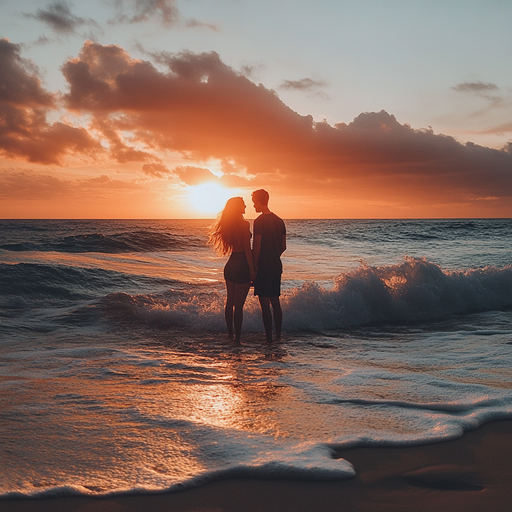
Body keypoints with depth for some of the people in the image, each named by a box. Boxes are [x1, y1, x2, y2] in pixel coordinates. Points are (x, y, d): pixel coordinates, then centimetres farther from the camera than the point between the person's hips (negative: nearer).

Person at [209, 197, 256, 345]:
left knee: (230, 301, 17)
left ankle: (230, 333, 28)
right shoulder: (244, 224, -14)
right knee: (239, 304, -3)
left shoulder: (228, 225, 8)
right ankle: (237, 338, 2)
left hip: (230, 265, 8)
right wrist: (252, 270, -13)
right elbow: (247, 249, -16)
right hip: (242, 266, -8)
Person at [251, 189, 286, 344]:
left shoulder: (259, 221, -13)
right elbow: (283, 247, 13)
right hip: (277, 267, 8)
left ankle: (269, 338, -2)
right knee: (275, 302, 14)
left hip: (263, 267, -8)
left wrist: (254, 266, -9)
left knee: (265, 304, -3)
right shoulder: (279, 221, 10)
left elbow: (257, 247, -16)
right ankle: (278, 335, 19)